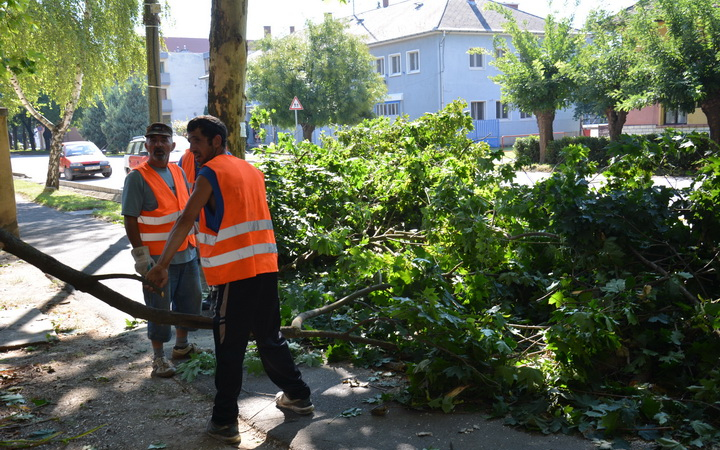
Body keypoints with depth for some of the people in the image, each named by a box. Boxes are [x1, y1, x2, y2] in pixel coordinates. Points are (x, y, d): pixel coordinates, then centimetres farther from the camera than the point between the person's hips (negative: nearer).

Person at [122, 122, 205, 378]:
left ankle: (182, 346, 36)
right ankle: (158, 357, 17)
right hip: (157, 257, -7)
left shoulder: (178, 172, 8)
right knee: (159, 308, 2)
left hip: (187, 252, 7)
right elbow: (130, 219, -14)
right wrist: (140, 254, -18)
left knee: (190, 300, 17)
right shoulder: (137, 177, -12)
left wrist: (194, 240, 17)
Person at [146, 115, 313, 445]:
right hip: (266, 267, 7)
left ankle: (224, 422, 7)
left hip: (236, 272, -7)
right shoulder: (251, 170, 16)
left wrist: (162, 265, -16)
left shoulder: (211, 173, -5)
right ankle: (298, 396, 32)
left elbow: (185, 221, -14)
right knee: (269, 337, 21)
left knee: (229, 349, 0)